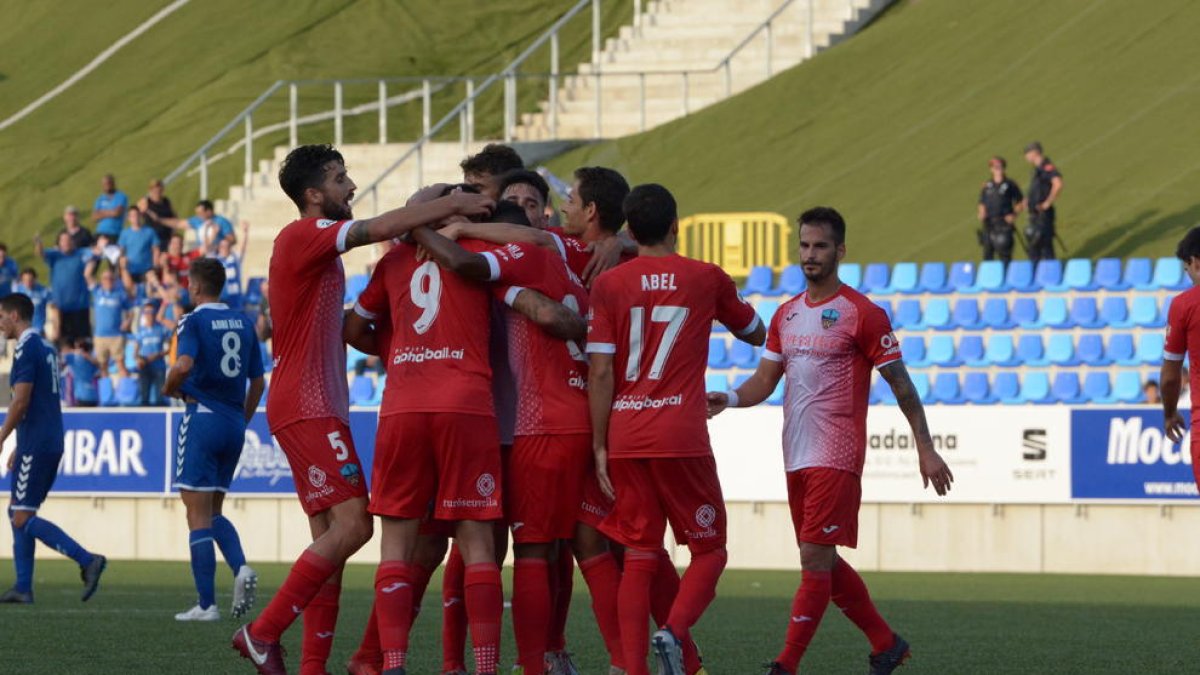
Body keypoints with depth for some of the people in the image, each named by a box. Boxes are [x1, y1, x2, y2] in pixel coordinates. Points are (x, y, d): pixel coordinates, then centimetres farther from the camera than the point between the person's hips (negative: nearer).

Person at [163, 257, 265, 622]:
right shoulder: (243, 323, 11)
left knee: (198, 515, -2)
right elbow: (258, 382, 14)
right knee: (213, 512, 18)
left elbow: (184, 364, -25)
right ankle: (241, 567, -7)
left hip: (202, 418, -6)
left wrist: (169, 387, -5)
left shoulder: (193, 321, -8)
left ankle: (206, 604, -4)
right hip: (234, 423, 6)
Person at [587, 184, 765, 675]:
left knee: (639, 559, 6)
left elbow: (600, 372, -2)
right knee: (709, 551, 9)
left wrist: (600, 447, 2)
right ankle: (674, 631, -17)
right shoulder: (706, 279, 4)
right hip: (682, 439, -2)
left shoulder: (609, 285, 3)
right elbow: (755, 334, 22)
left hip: (624, 440, 2)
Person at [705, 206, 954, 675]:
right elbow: (765, 380, 13)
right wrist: (730, 399, -9)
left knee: (815, 560, -11)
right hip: (796, 457, 8)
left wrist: (926, 449, -6)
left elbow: (900, 384, -5)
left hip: (836, 456, -8)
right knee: (824, 563, 13)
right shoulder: (786, 314, 13)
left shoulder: (861, 313, -7)